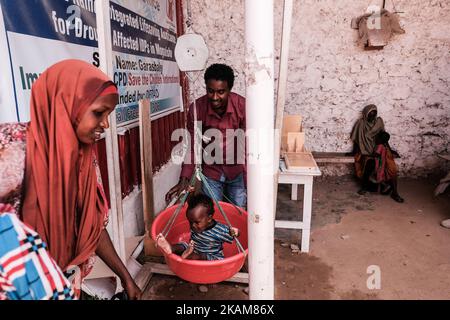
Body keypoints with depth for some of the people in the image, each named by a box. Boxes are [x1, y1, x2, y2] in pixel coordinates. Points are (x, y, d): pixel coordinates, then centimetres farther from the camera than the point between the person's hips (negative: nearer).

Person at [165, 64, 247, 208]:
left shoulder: (242, 106, -20)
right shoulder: (196, 108, -18)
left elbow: (247, 145, -18)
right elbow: (192, 146, -11)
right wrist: (184, 179, -20)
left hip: (237, 171, 0)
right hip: (211, 171, 0)